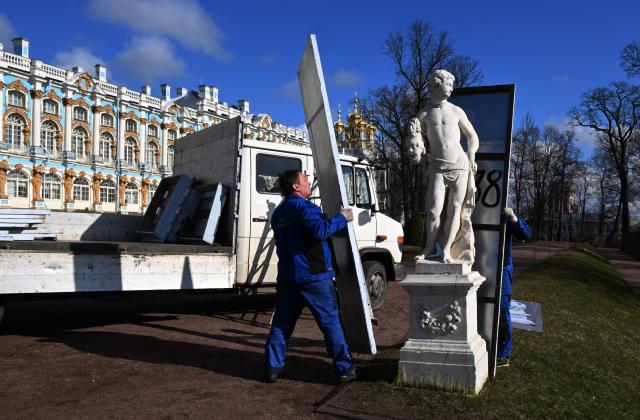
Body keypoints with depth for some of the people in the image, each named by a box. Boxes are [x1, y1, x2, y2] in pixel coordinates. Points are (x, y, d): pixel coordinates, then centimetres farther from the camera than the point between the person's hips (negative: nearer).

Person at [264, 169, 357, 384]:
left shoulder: (278, 213, 17)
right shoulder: (304, 207, -11)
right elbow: (319, 230, -26)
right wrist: (342, 218, -13)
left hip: (287, 277, 7)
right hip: (313, 276, -7)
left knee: (281, 324, 12)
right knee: (331, 322, 2)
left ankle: (272, 368, 13)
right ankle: (344, 370, 9)